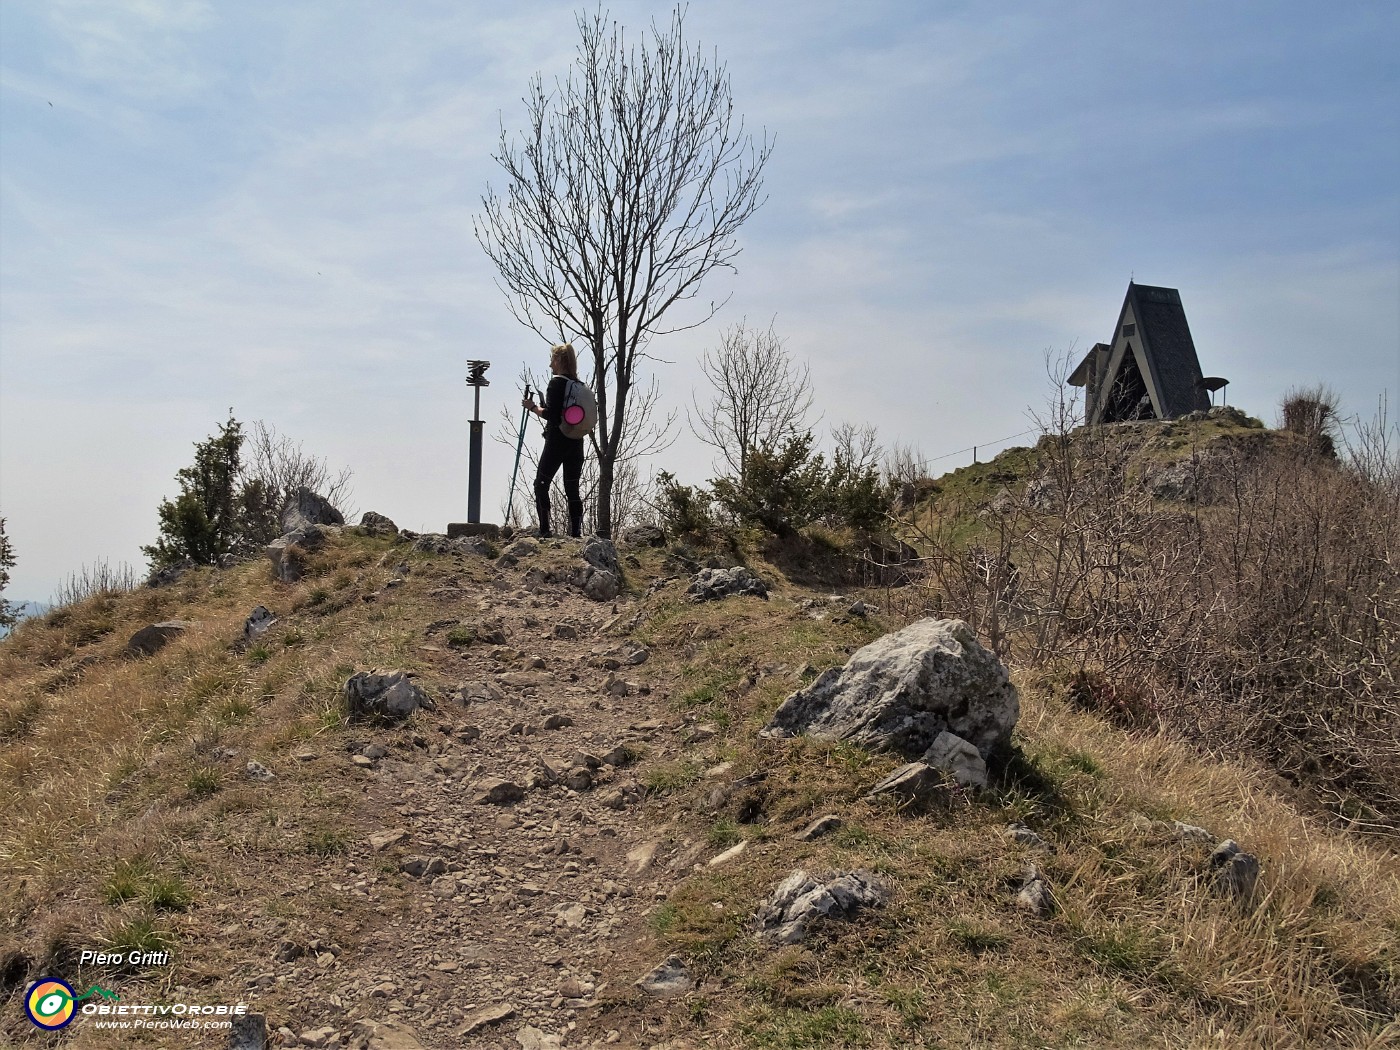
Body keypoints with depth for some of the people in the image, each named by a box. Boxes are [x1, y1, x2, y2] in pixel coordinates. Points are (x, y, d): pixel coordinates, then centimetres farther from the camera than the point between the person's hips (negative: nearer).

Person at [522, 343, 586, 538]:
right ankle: (576, 532, 2)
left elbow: (550, 414, -17)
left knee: (541, 484, 3)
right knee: (572, 489, 7)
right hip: (576, 442, 6)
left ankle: (544, 530, -3)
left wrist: (532, 407, -2)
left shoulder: (556, 383, -9)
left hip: (557, 441, -6)